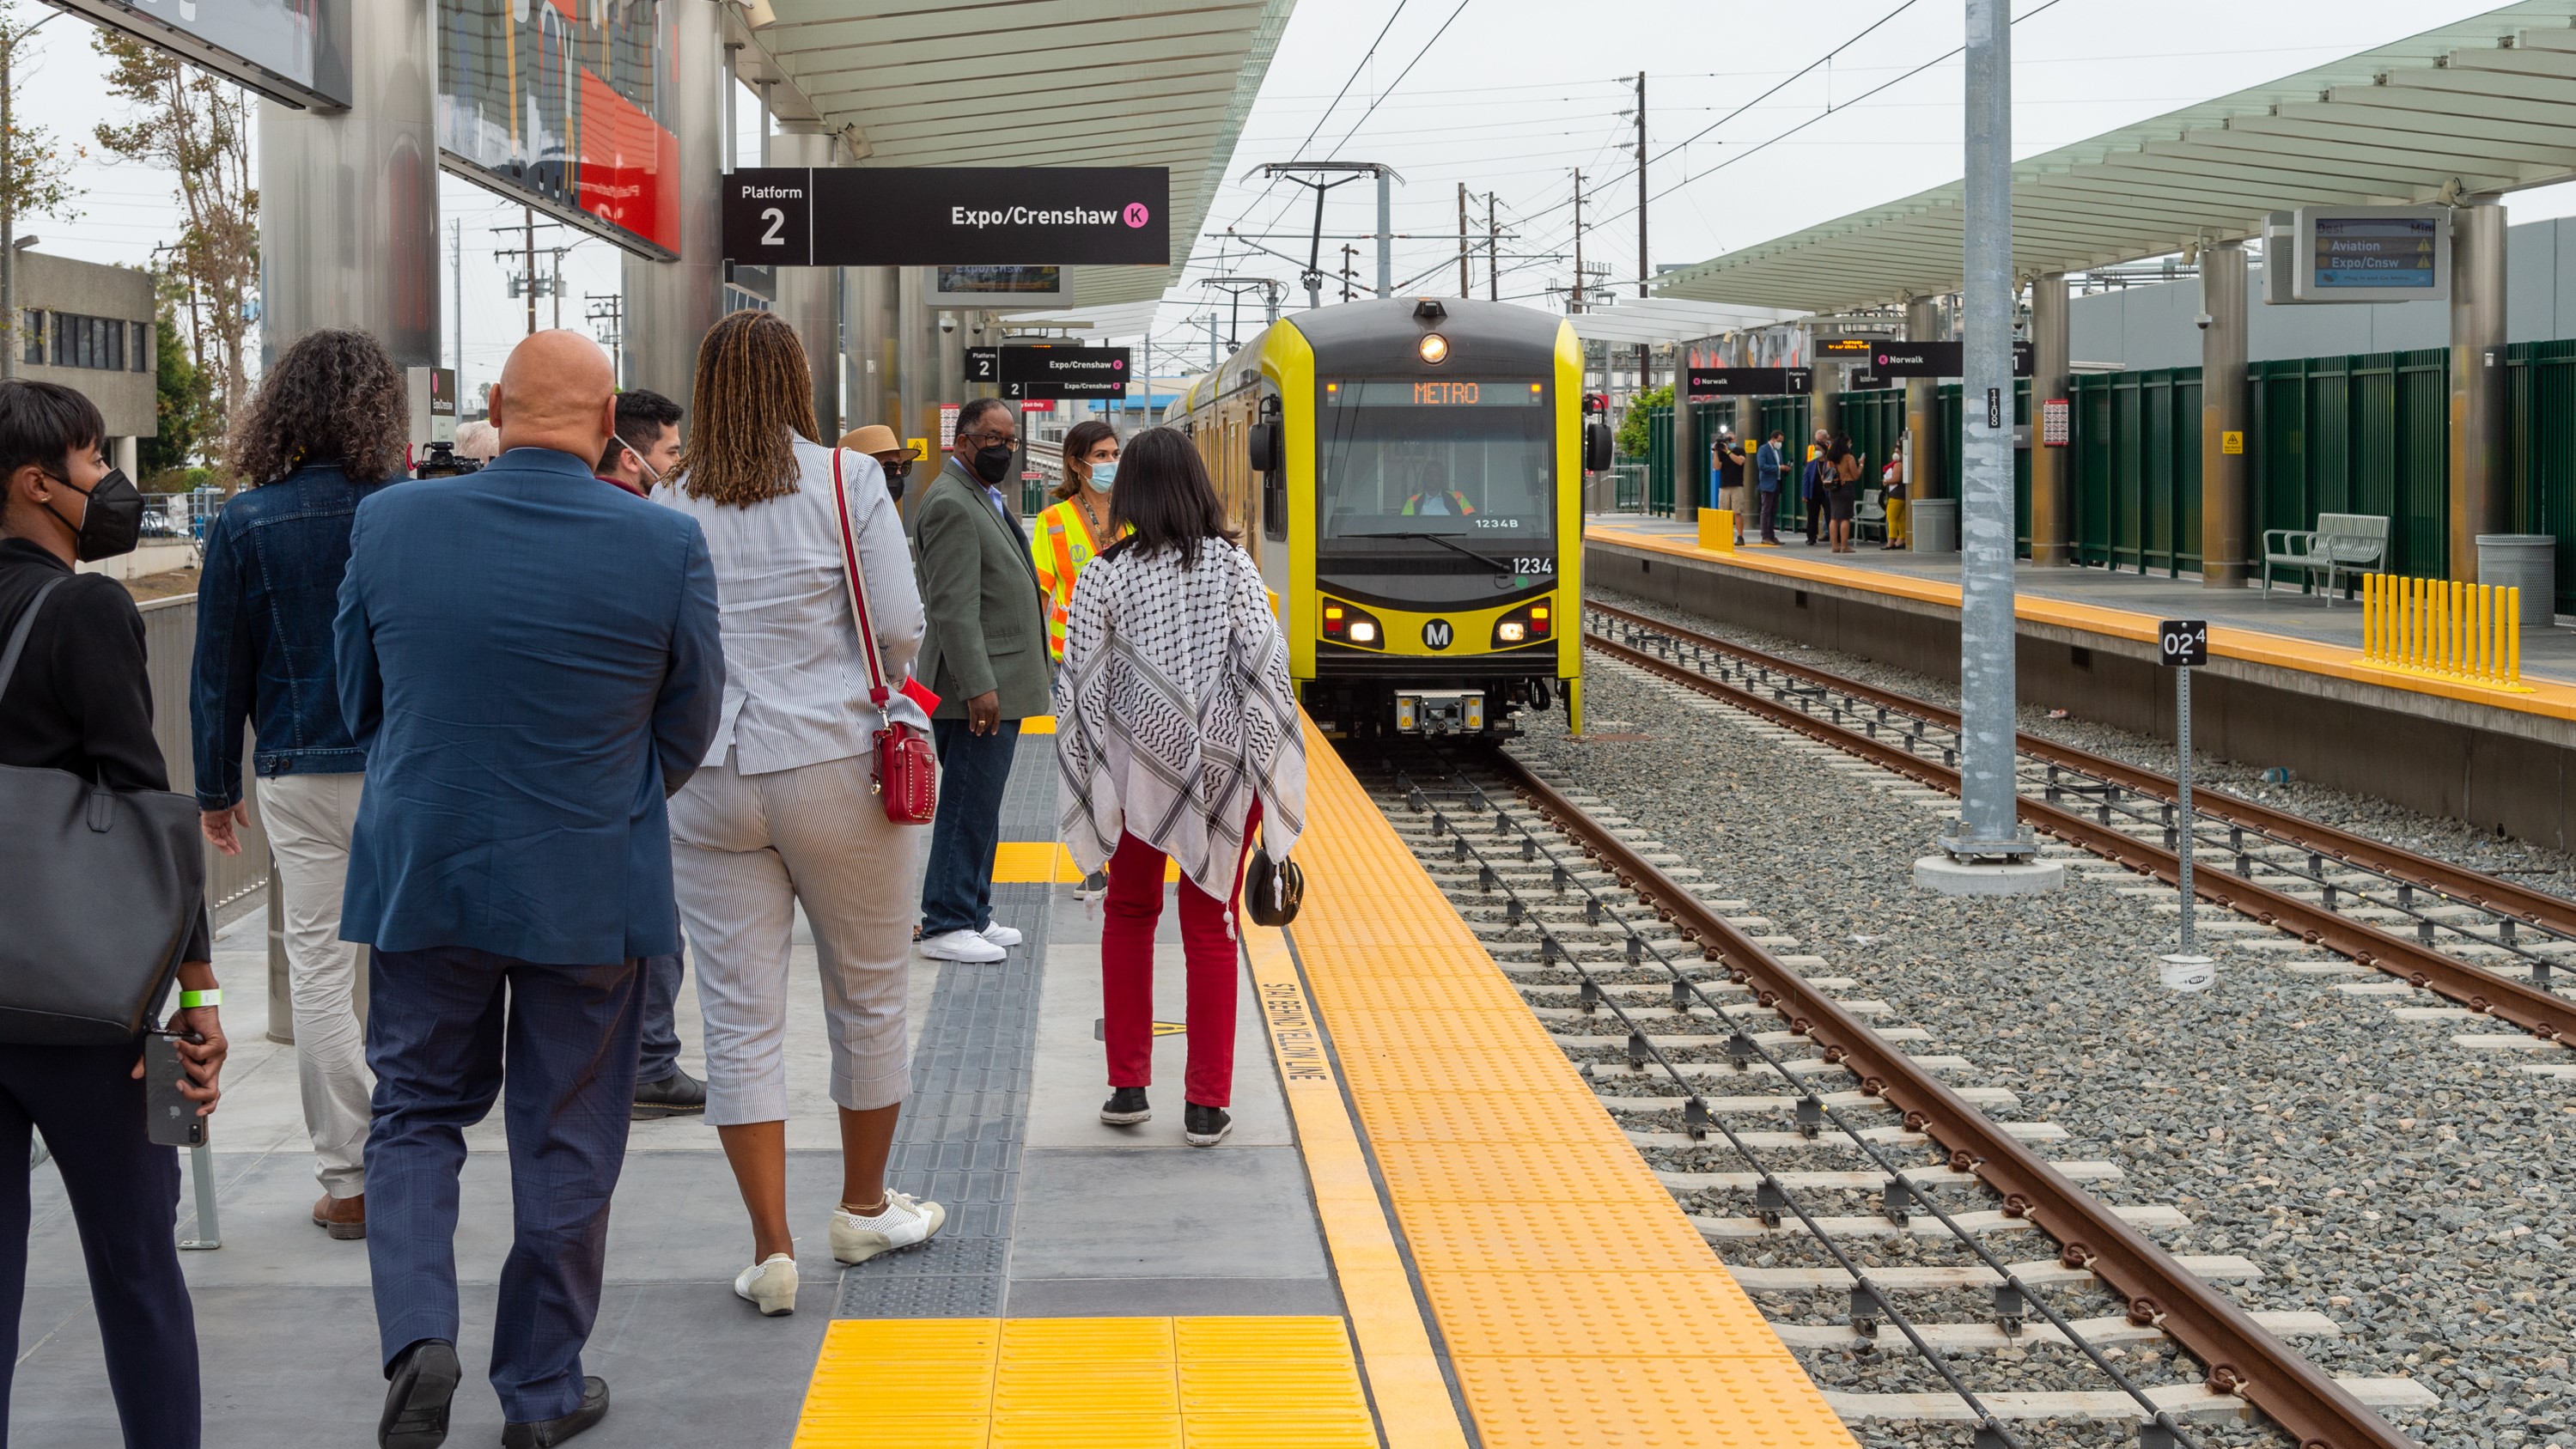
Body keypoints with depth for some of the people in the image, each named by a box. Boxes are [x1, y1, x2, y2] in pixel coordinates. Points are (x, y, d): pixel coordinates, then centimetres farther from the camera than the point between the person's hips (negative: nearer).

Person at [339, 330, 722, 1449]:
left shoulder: (390, 523, -9)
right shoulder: (667, 546, -13)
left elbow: (358, 700, 5)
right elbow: (689, 727, -1)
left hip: (421, 878, 1)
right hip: (590, 888, -1)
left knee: (416, 1113, 17)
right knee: (567, 1137, 13)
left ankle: (417, 1336, -4)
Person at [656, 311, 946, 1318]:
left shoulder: (669, 509, 3)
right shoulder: (845, 482, -4)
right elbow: (900, 628, -8)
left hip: (709, 780, 2)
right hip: (835, 767, -2)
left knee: (739, 1018, 5)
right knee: (868, 995, 15)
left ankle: (771, 1248, 3)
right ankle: (864, 1208, 30)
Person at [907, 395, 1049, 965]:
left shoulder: (985, 499, 19)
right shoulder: (951, 503, -15)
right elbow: (953, 606, -21)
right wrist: (979, 687, -25)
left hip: (998, 687, 10)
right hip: (979, 689, -10)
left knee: (978, 809, 15)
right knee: (969, 809, -6)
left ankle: (973, 915, 23)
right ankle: (946, 927, -1)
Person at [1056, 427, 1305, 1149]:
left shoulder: (1104, 578, -8)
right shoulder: (1232, 568, -6)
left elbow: (1082, 691, -7)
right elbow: (1265, 674, -9)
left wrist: (1089, 791, 2)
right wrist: (1269, 782, -2)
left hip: (1135, 770, 0)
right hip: (1221, 770, 0)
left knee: (1129, 914, 19)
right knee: (1210, 927, 8)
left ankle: (1128, 1087, 19)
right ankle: (1207, 1104, 9)